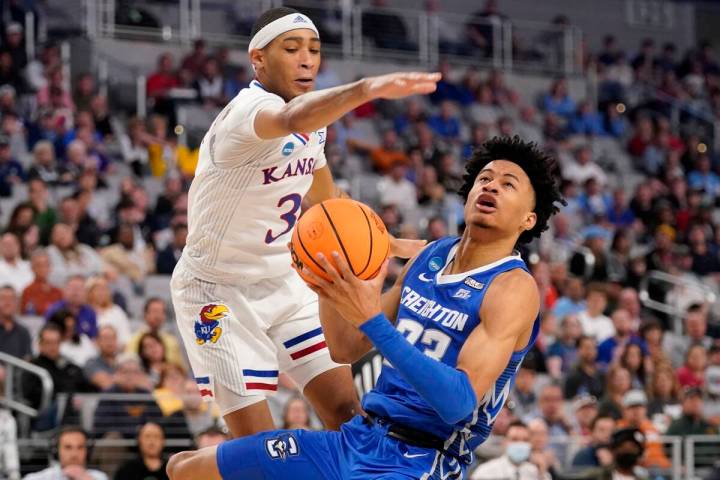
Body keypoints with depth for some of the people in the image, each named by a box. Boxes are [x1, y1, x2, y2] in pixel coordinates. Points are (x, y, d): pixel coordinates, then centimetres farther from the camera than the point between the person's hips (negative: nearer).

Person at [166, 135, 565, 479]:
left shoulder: (513, 288, -12)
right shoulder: (429, 257, 11)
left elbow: (460, 403, -25)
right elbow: (346, 349, 16)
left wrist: (373, 320, -30)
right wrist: (325, 284, -4)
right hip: (356, 438, 7)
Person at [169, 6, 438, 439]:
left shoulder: (316, 121, 2)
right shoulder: (250, 108, -25)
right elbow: (293, 118, -52)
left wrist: (387, 243, 30)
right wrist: (364, 90, -69)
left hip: (284, 282, 8)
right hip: (220, 291, -8)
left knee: (347, 411, -1)